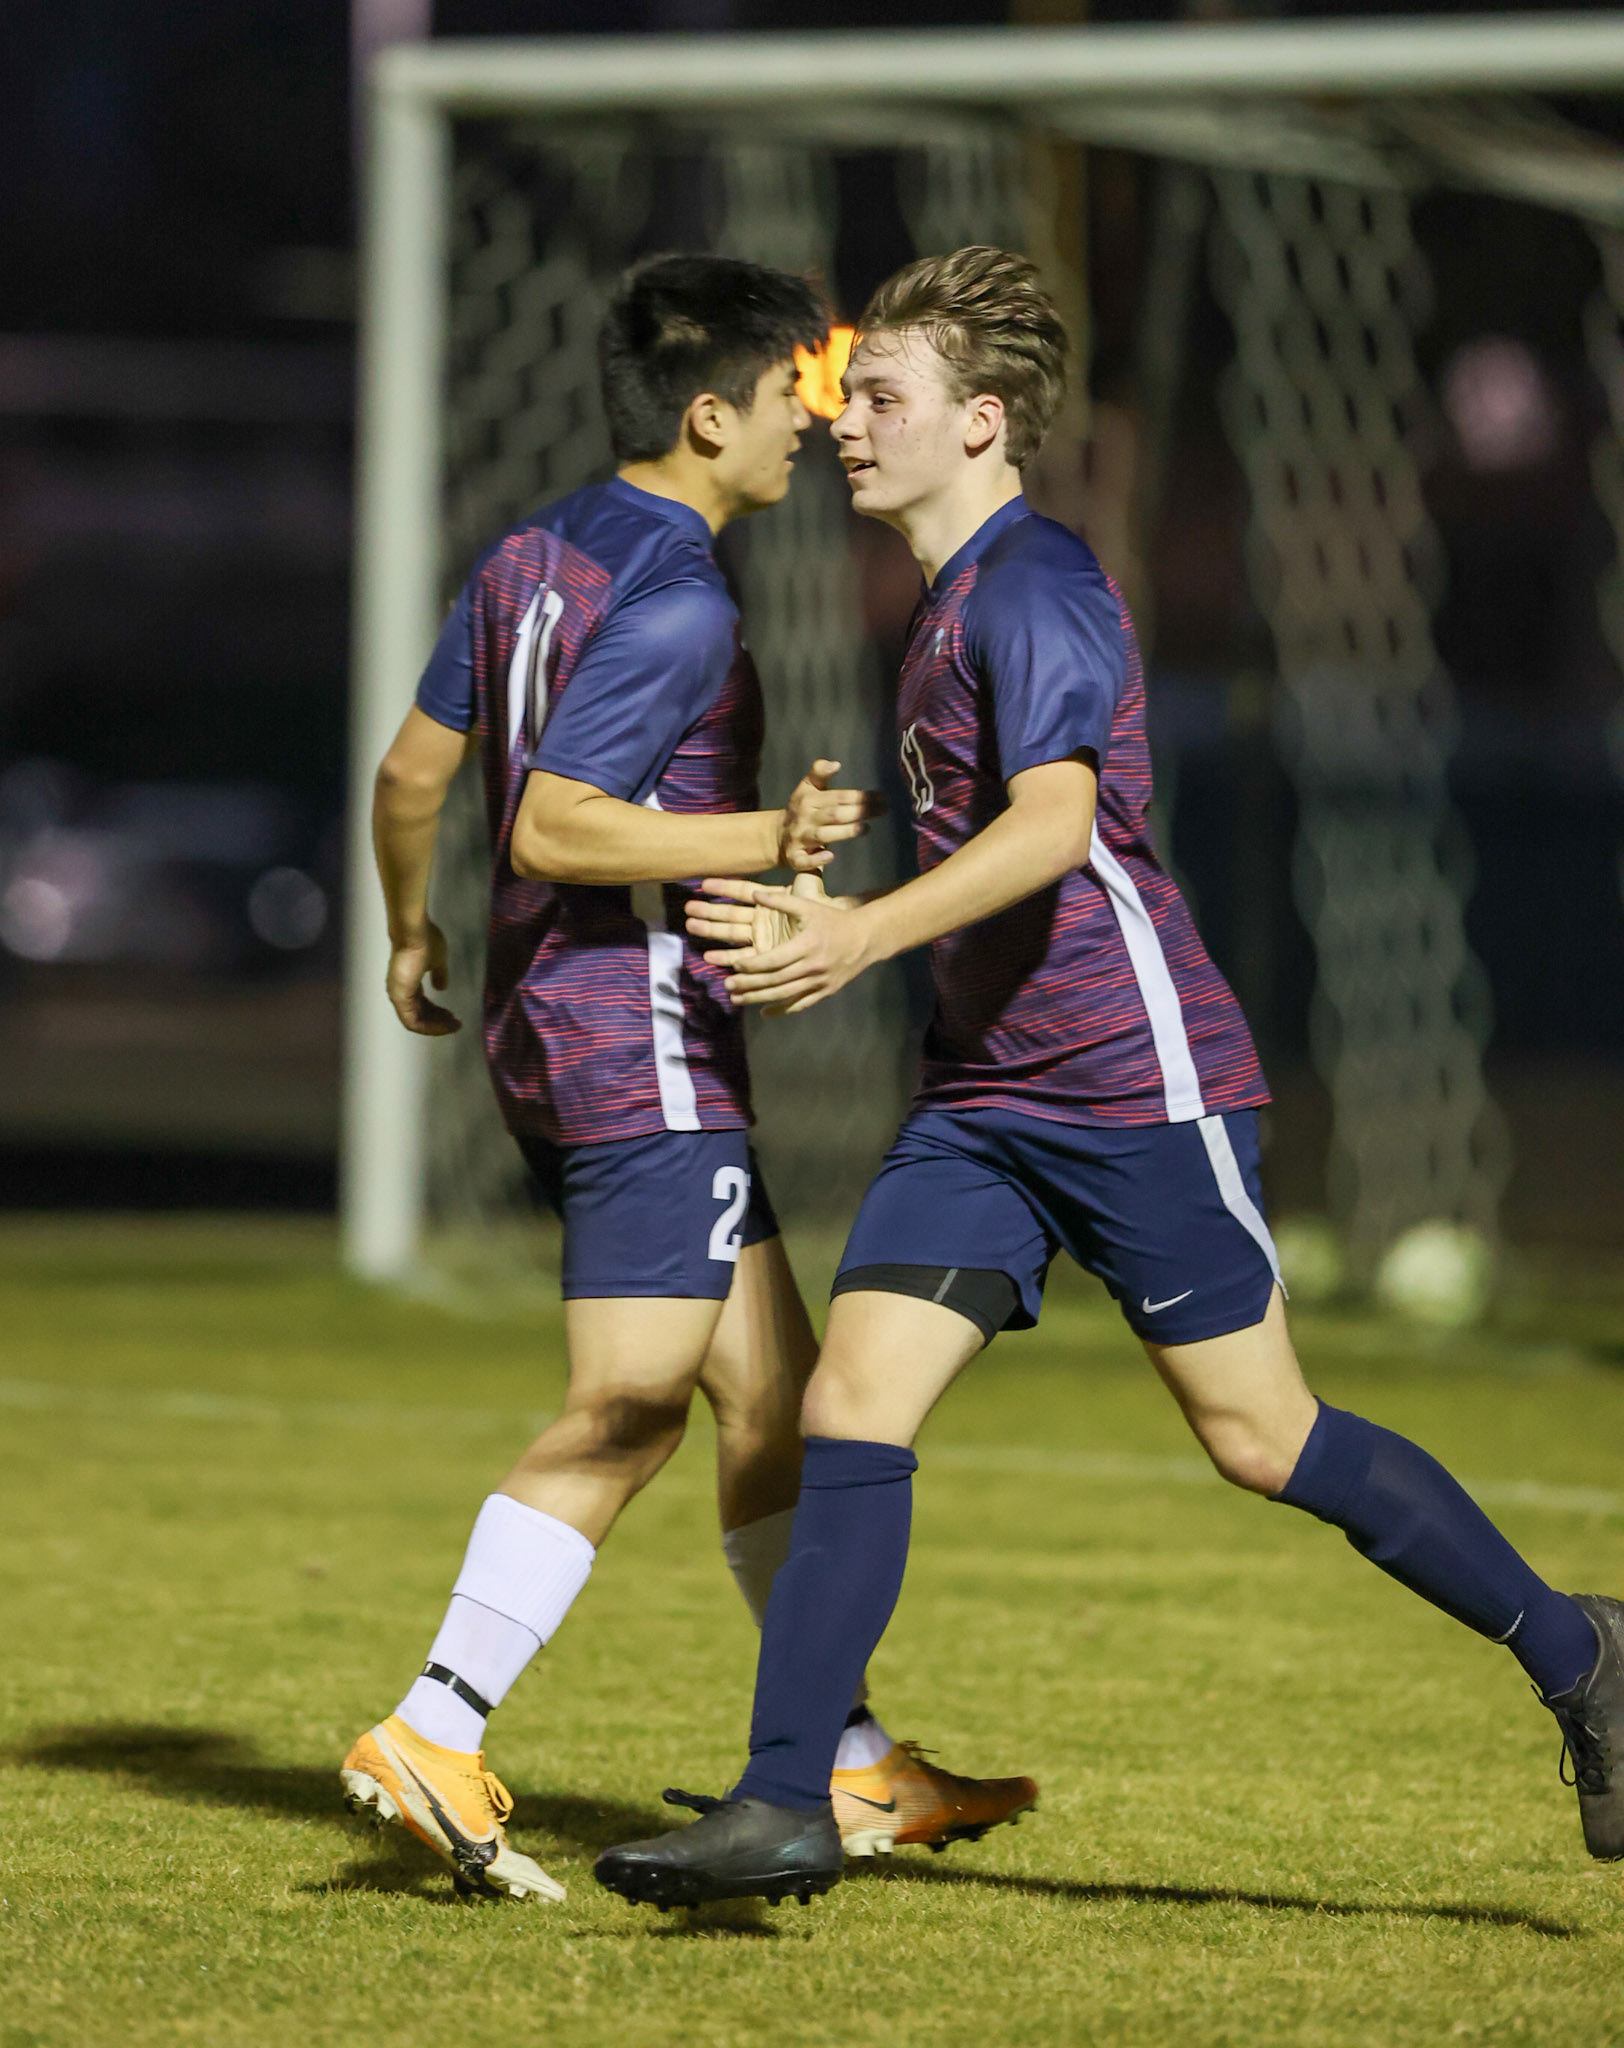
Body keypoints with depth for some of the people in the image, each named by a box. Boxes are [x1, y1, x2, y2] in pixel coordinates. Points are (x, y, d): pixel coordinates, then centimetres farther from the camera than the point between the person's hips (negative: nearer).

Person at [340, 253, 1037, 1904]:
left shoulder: (527, 558, 12)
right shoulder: (677, 602, -16)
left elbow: (411, 774, 17)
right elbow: (550, 829, -22)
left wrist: (409, 934, 33)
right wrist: (763, 842, -26)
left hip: (546, 1026, 10)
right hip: (644, 1034, -10)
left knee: (775, 1394, 12)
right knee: (626, 1413, -12)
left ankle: (852, 1769, 15)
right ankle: (434, 1736, -17)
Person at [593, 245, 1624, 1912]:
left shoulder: (1034, 588, -13)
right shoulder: (948, 604, 17)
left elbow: (1055, 822, -28)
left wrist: (862, 938, -36)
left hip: (1136, 1086, -9)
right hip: (982, 1100, 9)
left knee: (1261, 1442, 0)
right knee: (850, 1405, -6)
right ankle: (782, 1810, -8)